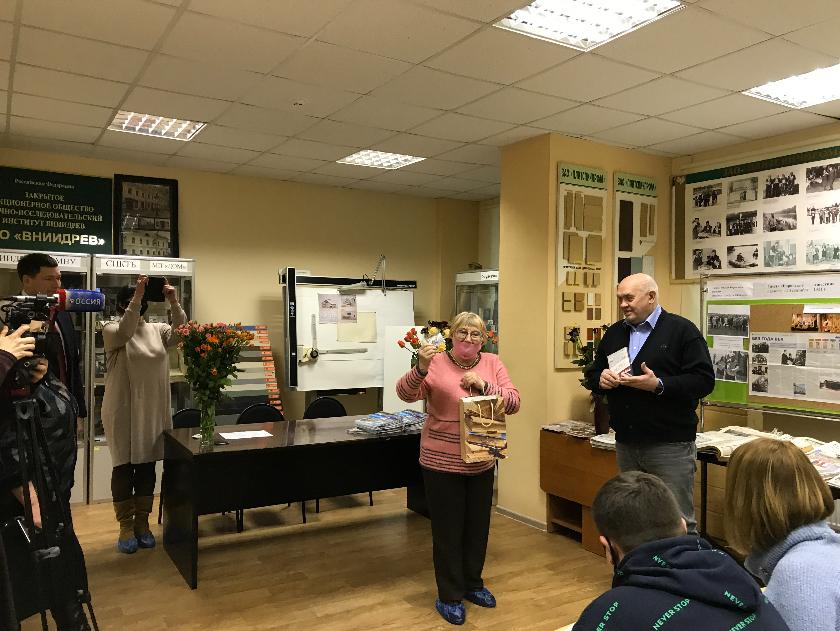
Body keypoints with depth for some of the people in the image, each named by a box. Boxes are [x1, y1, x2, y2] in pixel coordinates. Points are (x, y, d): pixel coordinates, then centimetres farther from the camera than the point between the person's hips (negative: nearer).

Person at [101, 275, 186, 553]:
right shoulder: (111, 330, -3)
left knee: (147, 466, 11)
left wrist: (174, 303, -24)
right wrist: (137, 296, -33)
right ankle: (126, 526, 15)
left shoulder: (157, 329, 7)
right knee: (124, 466, 4)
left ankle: (142, 522, 23)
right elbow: (125, 332, -25)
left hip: (154, 410, 4)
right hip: (123, 410, -3)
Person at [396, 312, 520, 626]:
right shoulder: (436, 363, -10)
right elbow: (405, 393, -21)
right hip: (442, 462, -4)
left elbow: (514, 402, -7)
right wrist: (421, 368, -39)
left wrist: (482, 385, -22)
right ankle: (449, 596, 25)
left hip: (481, 462, 4)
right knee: (448, 530, 8)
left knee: (478, 526, 19)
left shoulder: (493, 364, 1)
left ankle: (472, 584, 40)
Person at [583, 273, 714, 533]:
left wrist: (658, 385, -24)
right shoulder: (614, 333, 12)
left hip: (670, 444, -6)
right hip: (626, 444, 6)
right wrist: (601, 378, -6)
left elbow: (704, 380, -12)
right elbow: (591, 375, 18)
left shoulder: (682, 330, -5)